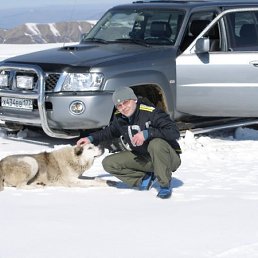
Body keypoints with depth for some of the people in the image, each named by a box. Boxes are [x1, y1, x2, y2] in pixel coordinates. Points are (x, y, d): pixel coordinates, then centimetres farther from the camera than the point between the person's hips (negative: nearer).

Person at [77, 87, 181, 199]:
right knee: (109, 163, -5)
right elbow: (110, 132, 22)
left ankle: (165, 185, -21)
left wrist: (147, 133, -37)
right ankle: (145, 180, -5)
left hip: (169, 158, -7)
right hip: (142, 158, 7)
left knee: (156, 144, -41)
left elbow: (175, 132, -32)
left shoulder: (150, 112, -24)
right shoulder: (119, 118, -2)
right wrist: (91, 138, 13)